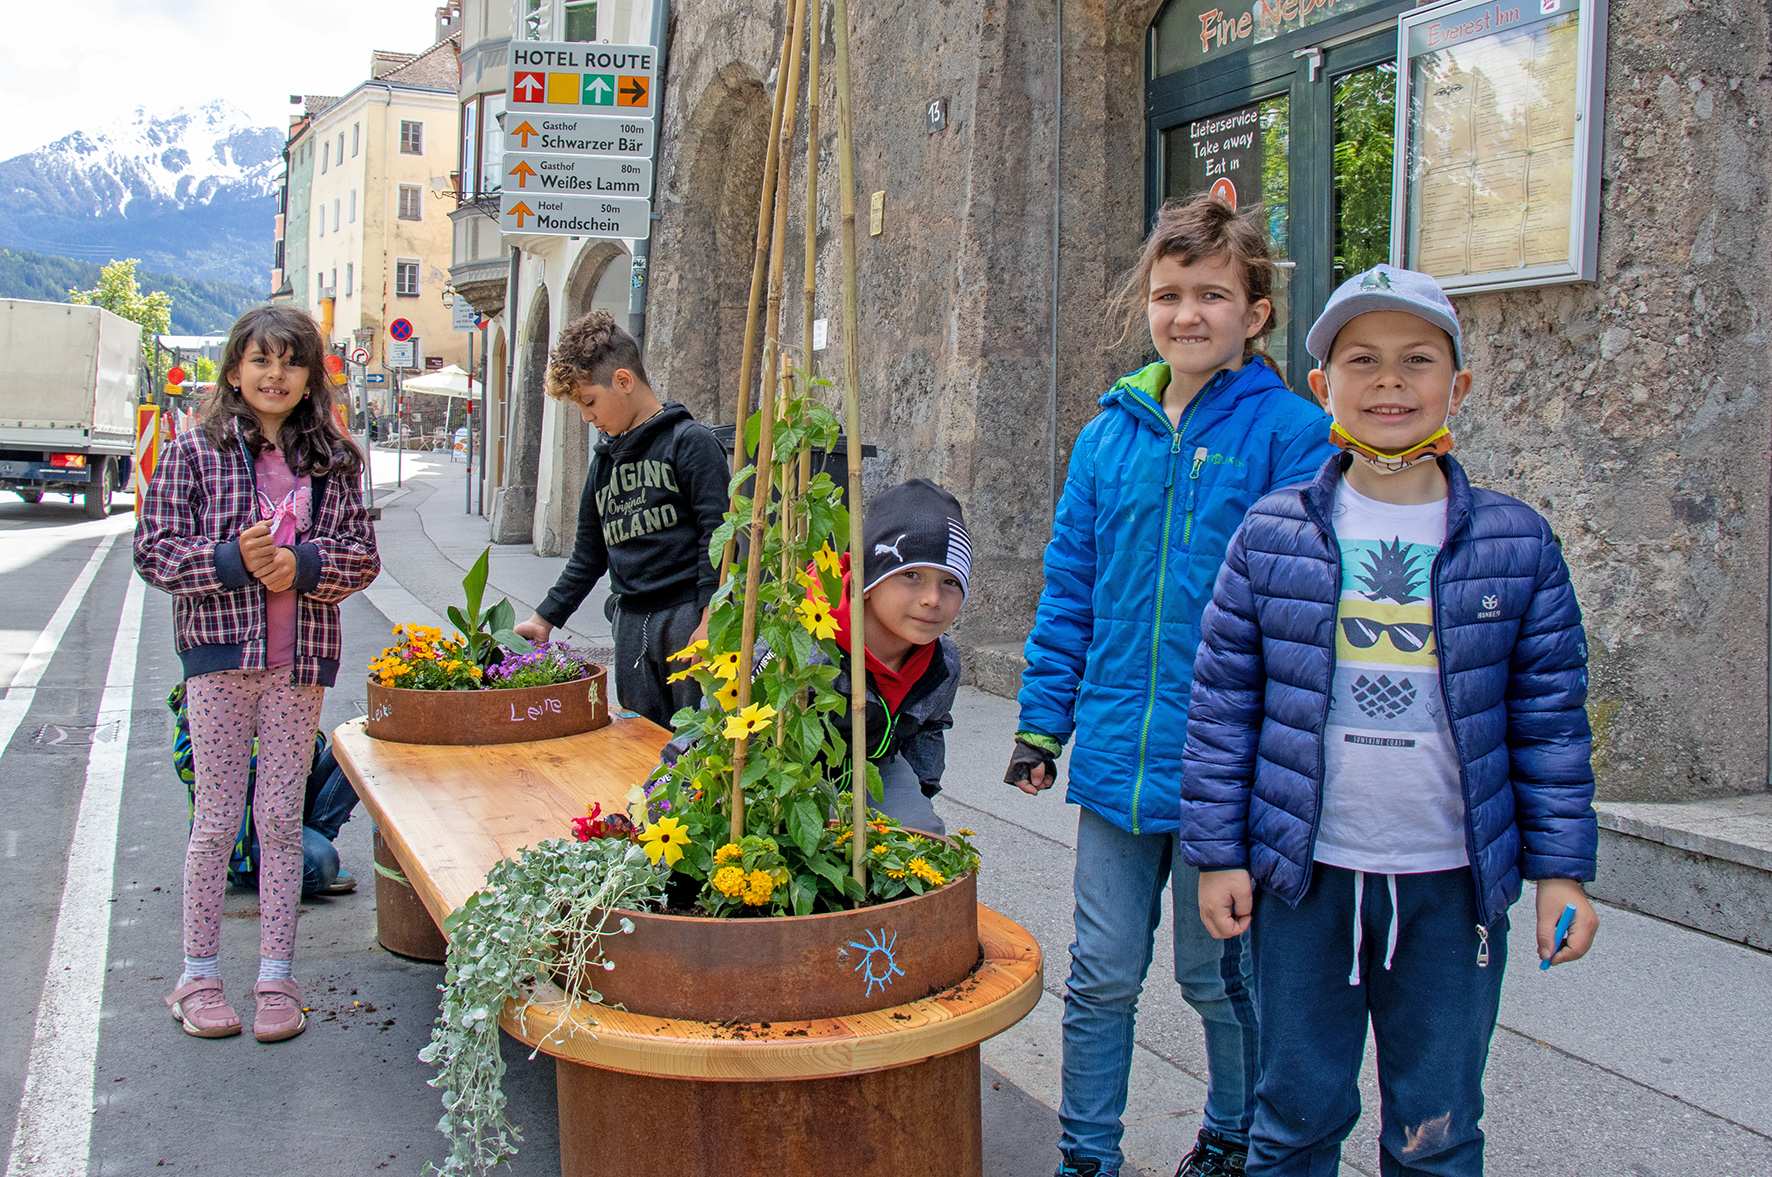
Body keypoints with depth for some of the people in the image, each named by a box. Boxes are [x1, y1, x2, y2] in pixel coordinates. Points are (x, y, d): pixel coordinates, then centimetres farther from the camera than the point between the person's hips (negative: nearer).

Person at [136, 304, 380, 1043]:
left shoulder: (331, 460, 8)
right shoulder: (194, 453, 0)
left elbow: (363, 556, 6)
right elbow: (154, 550, -2)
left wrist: (305, 565, -12)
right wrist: (231, 560, -17)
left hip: (302, 658, 2)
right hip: (220, 651, -2)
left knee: (281, 818, 7)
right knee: (218, 818, 4)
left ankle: (275, 977, 16)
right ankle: (199, 975, 18)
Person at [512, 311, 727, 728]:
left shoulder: (689, 441, -4)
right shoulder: (604, 461, 19)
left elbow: (718, 534, -10)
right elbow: (588, 558, 24)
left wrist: (710, 623, -15)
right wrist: (544, 619, 18)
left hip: (686, 615, -7)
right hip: (631, 624, 7)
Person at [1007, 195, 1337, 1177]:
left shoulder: (1292, 435, -8)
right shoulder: (1108, 436, 7)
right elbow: (1068, 592, 11)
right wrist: (1042, 724, 10)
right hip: (1118, 757, 4)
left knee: (1220, 973, 14)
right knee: (1102, 975, 12)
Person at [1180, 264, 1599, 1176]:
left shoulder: (1517, 544, -1)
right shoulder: (1273, 535, -3)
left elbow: (1550, 717, 4)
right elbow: (1223, 701, 0)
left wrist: (1561, 868, 2)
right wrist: (1217, 852, -2)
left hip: (1454, 884, 1)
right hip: (1305, 873, 0)